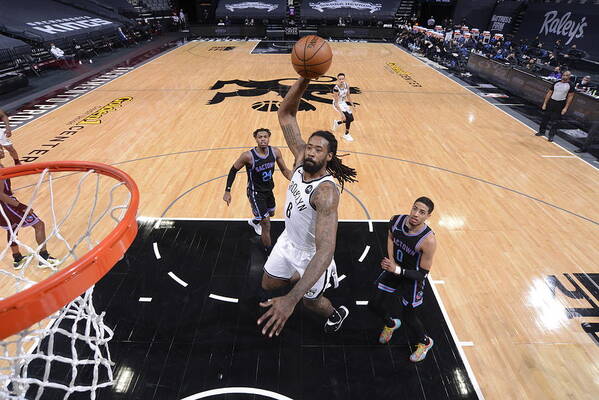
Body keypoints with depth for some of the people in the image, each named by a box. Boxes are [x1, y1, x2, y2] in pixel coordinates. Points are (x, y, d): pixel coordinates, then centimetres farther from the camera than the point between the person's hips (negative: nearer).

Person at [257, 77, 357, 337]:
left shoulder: (326, 192, -38)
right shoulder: (301, 159, -17)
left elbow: (325, 250, -47)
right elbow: (285, 115, -18)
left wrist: (291, 299, -56)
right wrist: (305, 80, -36)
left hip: (310, 253, -6)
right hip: (288, 240, 6)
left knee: (310, 300, 20)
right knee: (267, 286, 23)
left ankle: (337, 315, 55)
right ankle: (299, 278, 52)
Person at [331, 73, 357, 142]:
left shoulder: (346, 85, -12)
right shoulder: (336, 88, -31)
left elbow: (348, 95, 5)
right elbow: (336, 102, -31)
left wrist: (352, 105, 7)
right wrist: (341, 113, -36)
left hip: (343, 103, 7)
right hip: (338, 104, -7)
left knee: (351, 118, 10)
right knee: (349, 117, -21)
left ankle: (337, 122, 36)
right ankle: (346, 134, 0)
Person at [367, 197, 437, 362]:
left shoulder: (428, 240, -32)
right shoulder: (396, 220, -18)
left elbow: (422, 274, -23)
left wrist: (398, 270, -35)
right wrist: (391, 258, -7)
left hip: (413, 278, -5)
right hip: (394, 269, 5)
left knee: (409, 318, 10)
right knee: (374, 304, 13)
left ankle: (425, 342, 44)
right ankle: (390, 324, 47)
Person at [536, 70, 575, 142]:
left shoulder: (570, 85, -4)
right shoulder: (556, 83, 5)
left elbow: (570, 97, -4)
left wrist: (566, 108, -11)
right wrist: (544, 103, 2)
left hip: (560, 104, -3)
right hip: (551, 102, 3)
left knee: (555, 121, -1)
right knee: (545, 118, 7)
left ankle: (551, 136, 7)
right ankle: (541, 131, 24)